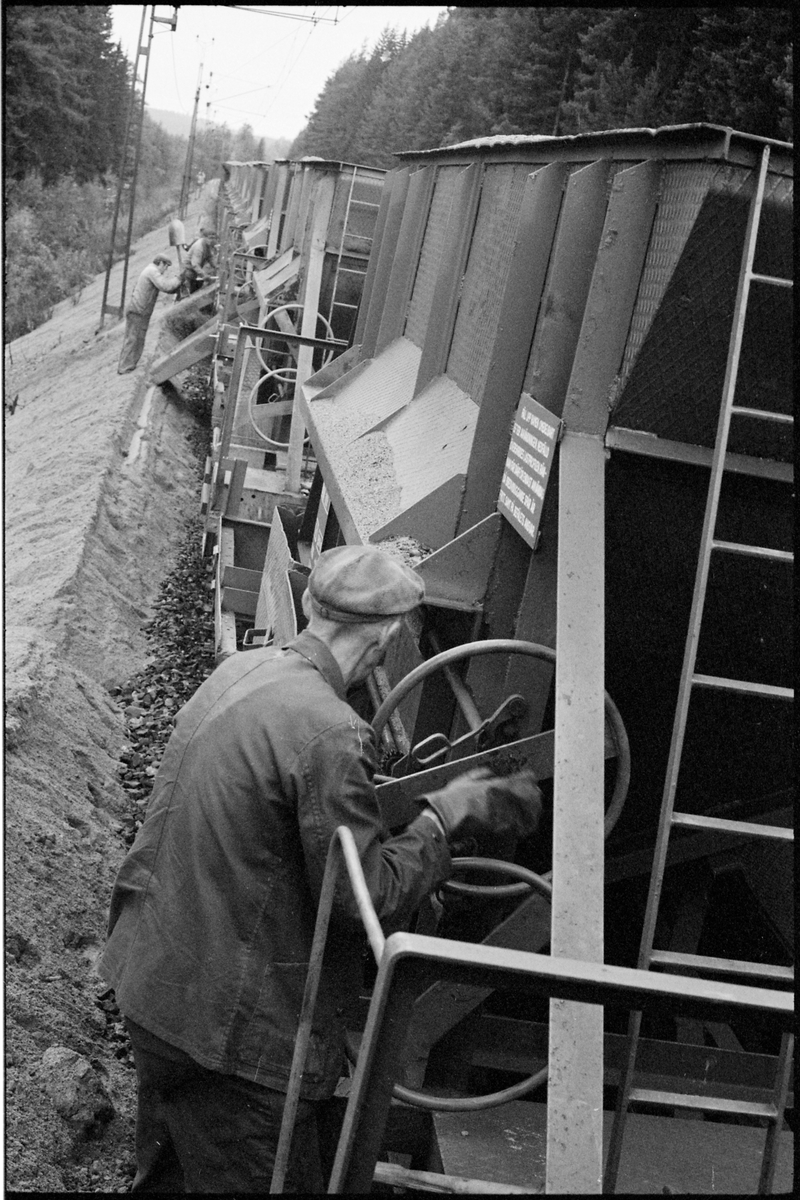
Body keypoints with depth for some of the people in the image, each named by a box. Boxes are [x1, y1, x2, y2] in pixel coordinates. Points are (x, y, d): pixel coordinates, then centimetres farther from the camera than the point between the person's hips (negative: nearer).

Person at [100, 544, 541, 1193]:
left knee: (168, 1168, 26)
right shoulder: (331, 735, -25)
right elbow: (369, 901, -21)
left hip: (151, 978, 9)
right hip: (230, 1020, -9)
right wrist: (442, 817, -7)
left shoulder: (240, 670, 2)